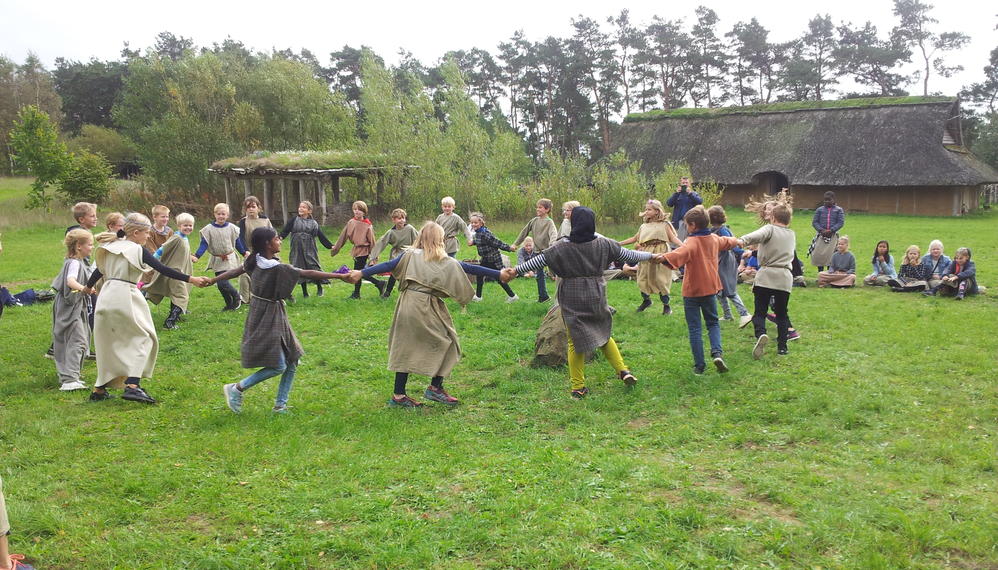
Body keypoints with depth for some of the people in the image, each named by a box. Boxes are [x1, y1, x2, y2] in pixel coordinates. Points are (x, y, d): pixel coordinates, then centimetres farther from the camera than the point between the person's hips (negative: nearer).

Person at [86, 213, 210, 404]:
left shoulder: (112, 247, 14)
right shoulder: (138, 250, -5)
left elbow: (99, 270, 25)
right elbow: (163, 269, -12)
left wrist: (88, 287, 44)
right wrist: (191, 279, -13)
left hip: (106, 297, 7)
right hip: (125, 297, -7)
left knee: (109, 343, 16)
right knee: (141, 338, 0)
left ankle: (99, 389, 20)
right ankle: (132, 386, -15)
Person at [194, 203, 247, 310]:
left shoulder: (231, 228, -1)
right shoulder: (209, 229, -3)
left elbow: (237, 242, 9)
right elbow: (204, 244, -6)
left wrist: (244, 253, 7)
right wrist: (197, 256, -17)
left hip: (229, 259, -2)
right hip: (217, 260, 2)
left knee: (222, 282, -17)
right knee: (220, 284, 5)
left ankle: (236, 295, 9)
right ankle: (230, 304, 23)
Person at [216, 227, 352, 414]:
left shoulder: (255, 261, 1)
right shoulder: (277, 268, -23)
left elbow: (234, 271, 12)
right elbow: (307, 274, -23)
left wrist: (212, 280, 29)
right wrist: (340, 276, -21)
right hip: (268, 317, -9)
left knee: (292, 362, 10)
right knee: (278, 366, -5)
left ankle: (280, 405, 17)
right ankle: (237, 388, 7)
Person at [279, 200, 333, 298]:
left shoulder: (314, 223, 5)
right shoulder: (294, 220, 3)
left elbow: (321, 236, 8)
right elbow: (285, 230, -6)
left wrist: (330, 246, 5)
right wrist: (280, 237, -26)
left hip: (310, 250, -1)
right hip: (297, 250, 1)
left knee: (314, 268, -10)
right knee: (301, 270, 5)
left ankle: (319, 287, 13)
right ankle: (304, 292, 18)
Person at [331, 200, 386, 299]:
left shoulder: (367, 226, -13)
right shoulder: (351, 222, 1)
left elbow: (372, 241, -8)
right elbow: (343, 236, 8)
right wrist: (336, 247, 11)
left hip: (363, 250, -6)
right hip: (355, 249, 6)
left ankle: (356, 293, 15)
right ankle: (379, 283, 24)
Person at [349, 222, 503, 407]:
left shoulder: (411, 255, 8)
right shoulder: (447, 262, 4)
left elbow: (388, 265, -1)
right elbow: (470, 269, 5)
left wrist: (362, 273, -3)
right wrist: (499, 275, 10)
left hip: (408, 306, 4)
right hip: (428, 308, -4)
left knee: (406, 347, 10)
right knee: (446, 342, 11)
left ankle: (398, 394, 13)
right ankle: (435, 387, 11)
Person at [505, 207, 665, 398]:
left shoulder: (563, 247, -11)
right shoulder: (603, 244, -3)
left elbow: (539, 261, -10)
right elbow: (629, 255, 7)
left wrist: (516, 270, -3)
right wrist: (652, 256, 22)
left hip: (572, 300, -2)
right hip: (596, 298, 3)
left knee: (575, 341, 6)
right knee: (604, 334, 22)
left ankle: (578, 387, 11)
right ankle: (623, 370, 15)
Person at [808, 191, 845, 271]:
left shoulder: (839, 210, 8)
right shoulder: (819, 210, 12)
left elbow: (841, 222, 0)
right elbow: (814, 222, 6)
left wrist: (831, 230, -13)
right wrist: (821, 230, -11)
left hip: (833, 235, -1)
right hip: (821, 235, 1)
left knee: (830, 255, -9)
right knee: (818, 255, -5)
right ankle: (820, 273, 7)